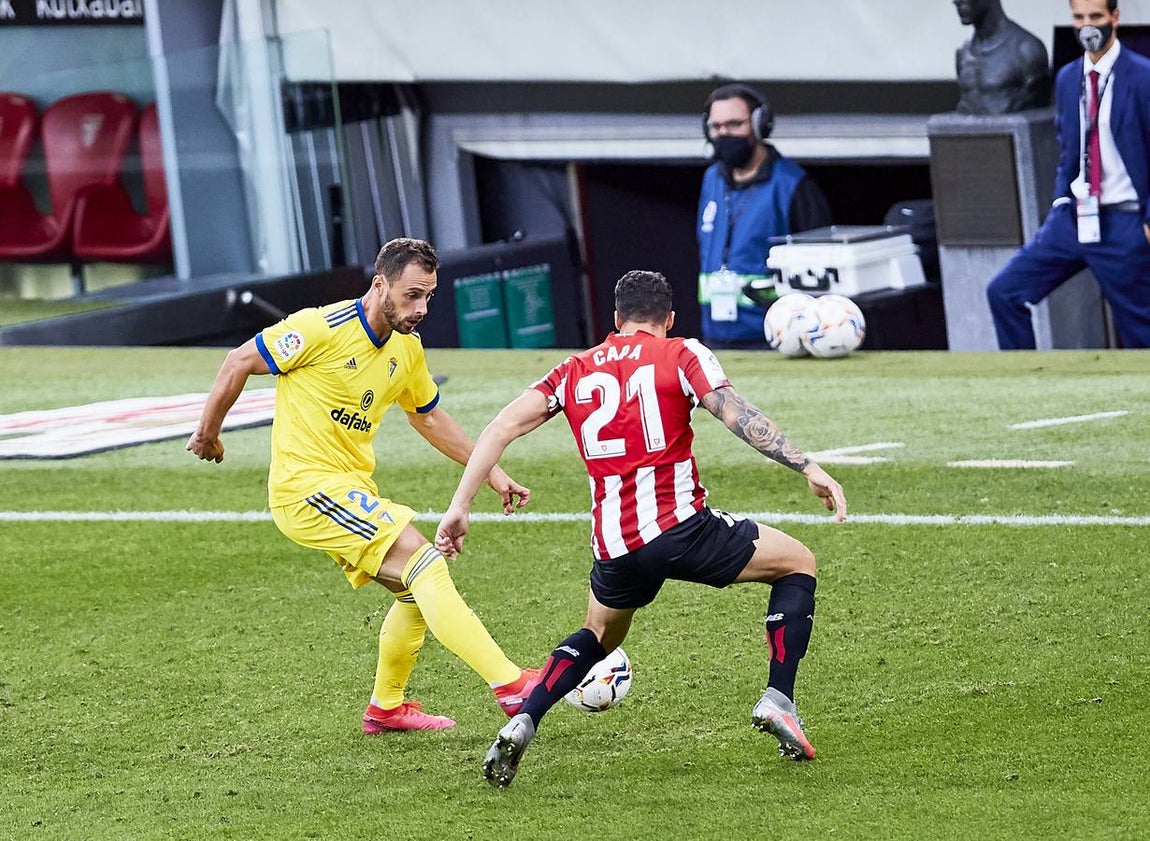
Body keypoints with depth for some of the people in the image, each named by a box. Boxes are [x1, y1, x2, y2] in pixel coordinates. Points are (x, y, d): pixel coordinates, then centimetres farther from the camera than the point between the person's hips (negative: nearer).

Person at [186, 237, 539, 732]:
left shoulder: (406, 349, 8)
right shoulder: (324, 328, -16)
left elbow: (429, 417, 25)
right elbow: (241, 361, -7)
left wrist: (491, 472, 21)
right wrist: (208, 432, 3)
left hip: (352, 491, 9)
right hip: (307, 486, -9)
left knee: (417, 591, 12)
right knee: (425, 566, -19)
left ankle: (386, 707, 30)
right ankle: (510, 684, -25)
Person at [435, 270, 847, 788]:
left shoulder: (575, 371, 15)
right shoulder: (682, 356, 4)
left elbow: (502, 428, 8)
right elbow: (738, 416, -10)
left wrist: (460, 506, 10)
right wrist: (809, 469, -13)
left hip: (612, 546, 4)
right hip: (679, 528, -4)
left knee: (599, 635, 33)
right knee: (798, 563, 16)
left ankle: (521, 725, 11)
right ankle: (778, 699, 0)